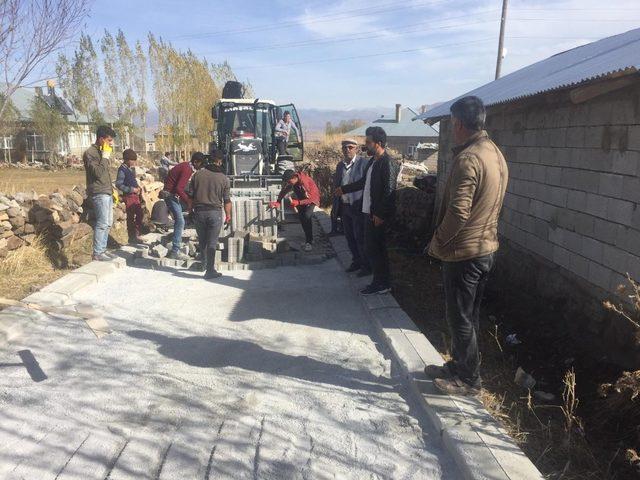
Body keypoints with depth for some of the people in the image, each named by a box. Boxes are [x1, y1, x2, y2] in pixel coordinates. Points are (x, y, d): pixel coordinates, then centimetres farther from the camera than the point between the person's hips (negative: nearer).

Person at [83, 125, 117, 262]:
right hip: (99, 194, -9)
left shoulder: (103, 152, 17)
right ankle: (97, 253, -6)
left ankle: (102, 250, 18)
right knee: (102, 224, -11)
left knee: (107, 223, 11)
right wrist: (105, 156, -17)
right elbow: (98, 173, -23)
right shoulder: (90, 153, -12)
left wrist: (112, 190, 21)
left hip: (107, 193, 9)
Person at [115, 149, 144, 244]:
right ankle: (131, 237, 11)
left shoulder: (131, 168, 11)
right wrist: (131, 189, -20)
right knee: (131, 216, 0)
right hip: (128, 196, -8)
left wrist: (138, 187, 7)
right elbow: (118, 184, -18)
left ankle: (136, 234, 26)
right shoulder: (122, 170, -14)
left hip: (135, 194, 8)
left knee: (139, 214, 12)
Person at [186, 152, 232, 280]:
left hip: (199, 212, 2)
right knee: (212, 242, 0)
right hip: (215, 212, -2)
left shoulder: (196, 176, 1)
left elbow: (190, 195, 2)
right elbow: (227, 199, 0)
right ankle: (210, 270, -2)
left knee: (202, 240, 19)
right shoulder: (223, 178, -1)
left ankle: (205, 263, 34)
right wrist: (228, 215, 10)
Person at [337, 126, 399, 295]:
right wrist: (344, 189, 32)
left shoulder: (388, 163, -16)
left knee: (374, 249, -3)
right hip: (370, 212, 9)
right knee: (376, 249, 14)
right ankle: (382, 283, 24)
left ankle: (381, 284, 9)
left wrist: (380, 214, -22)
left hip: (379, 215, -9)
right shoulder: (373, 161, 13)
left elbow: (389, 191, -21)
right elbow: (364, 182, 25)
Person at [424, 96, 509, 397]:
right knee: (469, 315, 19)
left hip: (463, 251, -9)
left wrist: (436, 243, -11)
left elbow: (458, 212, -26)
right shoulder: (496, 154, 9)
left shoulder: (467, 158, -21)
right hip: (486, 248, 9)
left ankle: (469, 379, 18)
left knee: (460, 318, 5)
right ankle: (459, 365, 35)